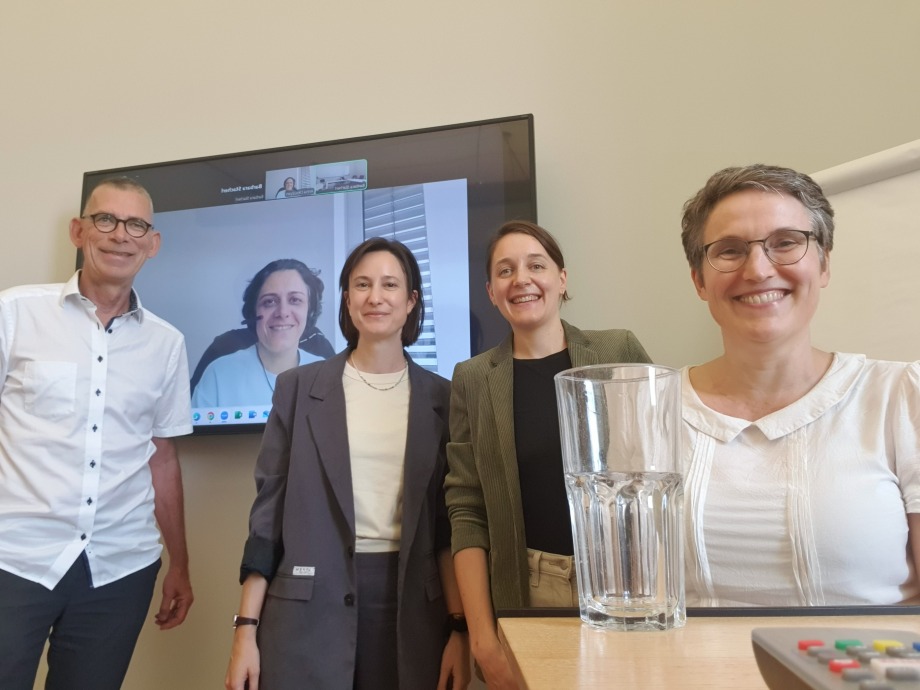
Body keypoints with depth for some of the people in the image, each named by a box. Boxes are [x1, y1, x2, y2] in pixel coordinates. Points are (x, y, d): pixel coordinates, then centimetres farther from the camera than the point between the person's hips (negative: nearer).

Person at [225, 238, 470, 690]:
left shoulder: (440, 397, 3)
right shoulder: (298, 387, 0)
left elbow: (448, 522, 4)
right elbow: (269, 508, 0)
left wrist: (459, 627, -2)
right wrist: (246, 630, -3)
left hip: (412, 603, 1)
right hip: (309, 604, -1)